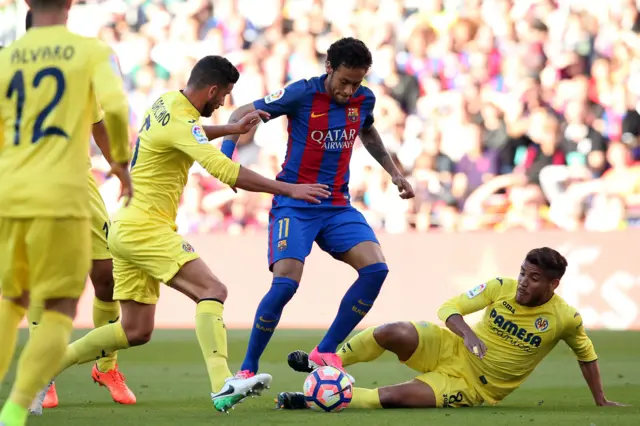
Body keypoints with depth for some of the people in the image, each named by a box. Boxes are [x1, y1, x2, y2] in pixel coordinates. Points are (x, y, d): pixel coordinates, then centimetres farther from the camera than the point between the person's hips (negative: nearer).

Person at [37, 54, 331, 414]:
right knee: (213, 290, -21)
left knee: (136, 332, 12)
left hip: (126, 229, 10)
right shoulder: (180, 122, -17)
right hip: (145, 226, -10)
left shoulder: (166, 104, 12)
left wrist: (234, 129, 24)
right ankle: (223, 385, -36)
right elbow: (225, 170, -27)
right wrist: (290, 190, -25)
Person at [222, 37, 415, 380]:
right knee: (286, 283, -22)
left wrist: (393, 172, 26)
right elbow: (242, 115, -5)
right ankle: (247, 369, -5)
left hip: (337, 206, 5)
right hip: (294, 204, -5)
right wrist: (226, 153, -21)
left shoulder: (364, 99, 3)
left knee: (375, 269, -15)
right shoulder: (301, 94, -12)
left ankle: (326, 351, -2)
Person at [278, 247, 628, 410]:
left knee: (394, 397, -27)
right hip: (451, 350, 2)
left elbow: (586, 354, 7)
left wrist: (600, 401, 10)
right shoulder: (501, 288, -9)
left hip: (473, 387, -2)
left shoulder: (565, 319, -13)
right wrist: (467, 333, -29)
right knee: (395, 333, -28)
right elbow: (450, 307, -8)